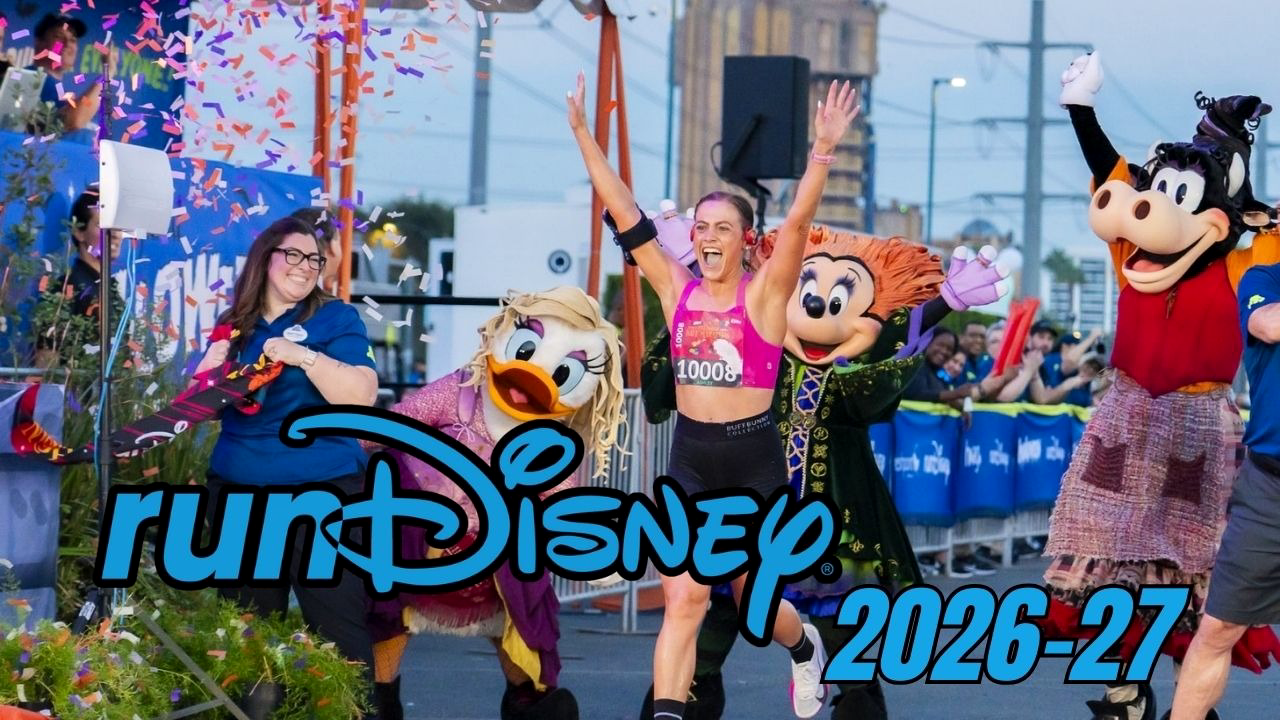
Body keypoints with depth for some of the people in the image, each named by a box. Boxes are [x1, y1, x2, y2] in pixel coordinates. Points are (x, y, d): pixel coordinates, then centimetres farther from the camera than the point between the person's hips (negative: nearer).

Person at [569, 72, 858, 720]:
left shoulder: (764, 293, -7)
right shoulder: (677, 289, 2)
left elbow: (798, 222, -22)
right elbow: (625, 214, -1)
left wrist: (822, 152, -36)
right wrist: (583, 135, -7)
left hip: (753, 459, -2)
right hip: (689, 459, 2)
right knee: (682, 600, -8)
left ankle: (806, 650, 45)